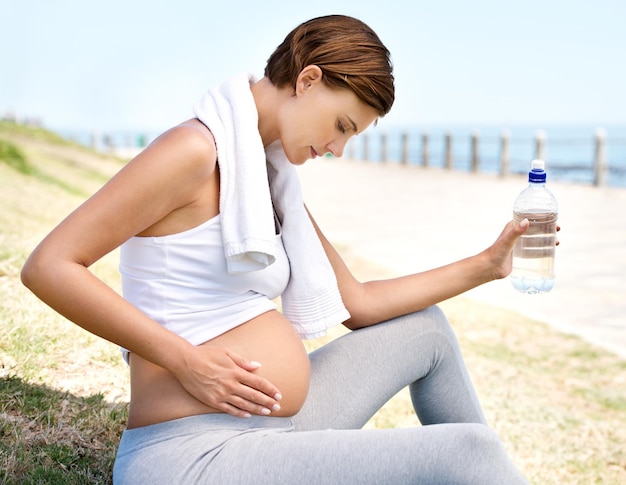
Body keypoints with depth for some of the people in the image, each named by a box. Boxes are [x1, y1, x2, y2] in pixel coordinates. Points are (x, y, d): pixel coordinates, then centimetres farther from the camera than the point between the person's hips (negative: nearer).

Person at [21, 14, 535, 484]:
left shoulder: (272, 180, 15)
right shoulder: (197, 150, -13)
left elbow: (358, 303, 18)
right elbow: (49, 266, -18)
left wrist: (485, 265, 16)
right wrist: (186, 360, -21)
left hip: (277, 426, 10)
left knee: (427, 328, 21)